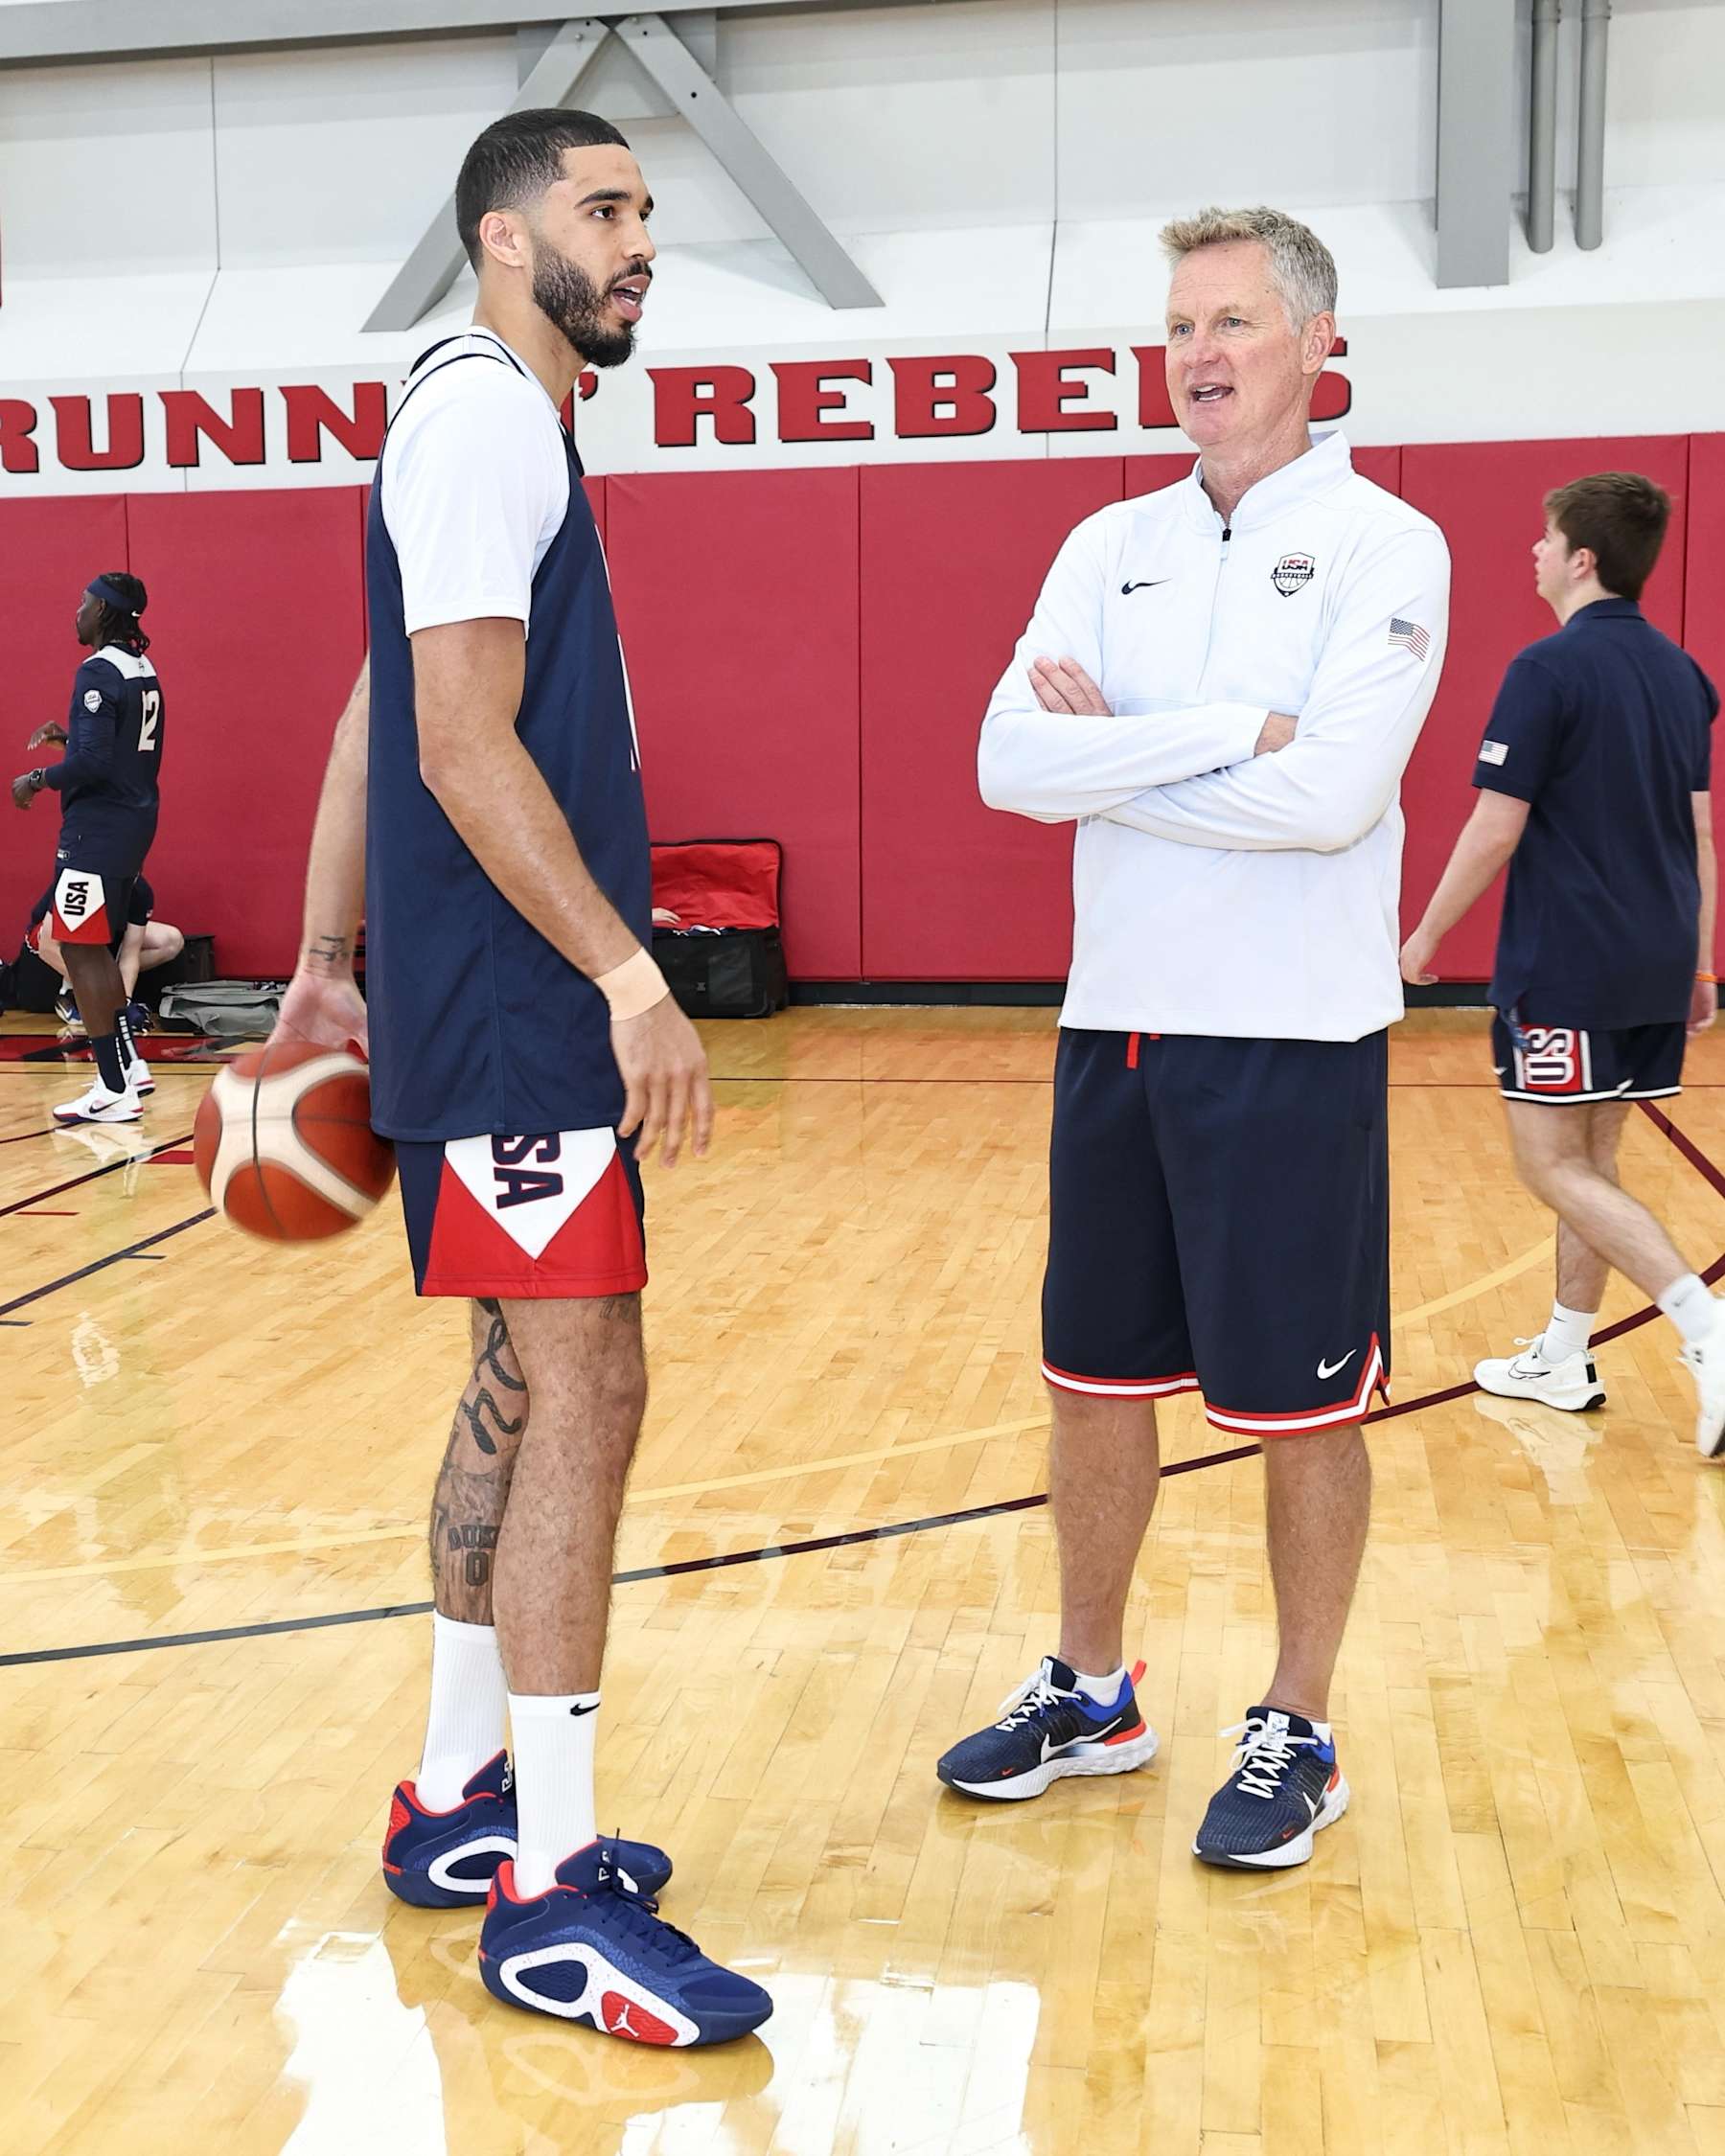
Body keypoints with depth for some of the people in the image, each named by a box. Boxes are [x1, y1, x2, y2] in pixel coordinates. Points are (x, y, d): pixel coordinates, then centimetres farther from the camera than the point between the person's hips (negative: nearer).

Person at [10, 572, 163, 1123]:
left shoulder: (98, 673, -16)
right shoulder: (144, 671, 11)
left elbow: (91, 763, -23)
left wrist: (38, 779, -9)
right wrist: (70, 739, 19)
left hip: (98, 828, -9)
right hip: (135, 822, 9)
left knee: (80, 951, -5)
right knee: (96, 947, 20)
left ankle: (113, 1091, -5)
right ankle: (129, 1064, 24)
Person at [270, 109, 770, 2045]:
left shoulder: (501, 422, 19)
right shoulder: (483, 417, -11)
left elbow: (384, 724, 19)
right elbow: (464, 748, -21)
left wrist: (329, 963, 18)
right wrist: (631, 976, -22)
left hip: (503, 1011, 10)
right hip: (513, 1017, -10)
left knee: (522, 1383, 13)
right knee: (583, 1390, -8)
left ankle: (458, 1803, 25)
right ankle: (549, 1896, 1)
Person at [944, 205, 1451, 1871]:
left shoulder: (1384, 547, -5)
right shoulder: (1109, 546, 9)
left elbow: (1331, 794, -20)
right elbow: (1012, 764, -6)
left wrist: (1118, 748, -10)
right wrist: (1230, 730, -15)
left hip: (1293, 1040, -5)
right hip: (1116, 1024, 5)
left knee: (1302, 1402, 6)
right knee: (1097, 1374, 14)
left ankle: (1296, 1733, 23)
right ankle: (1091, 1691, 32)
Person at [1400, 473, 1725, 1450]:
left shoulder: (1550, 670, -13)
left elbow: (1497, 830, -14)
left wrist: (1428, 934, -2)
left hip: (1565, 967, -8)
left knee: (1556, 1166, -2)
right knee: (1591, 1160, 15)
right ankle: (1565, 1360, 23)